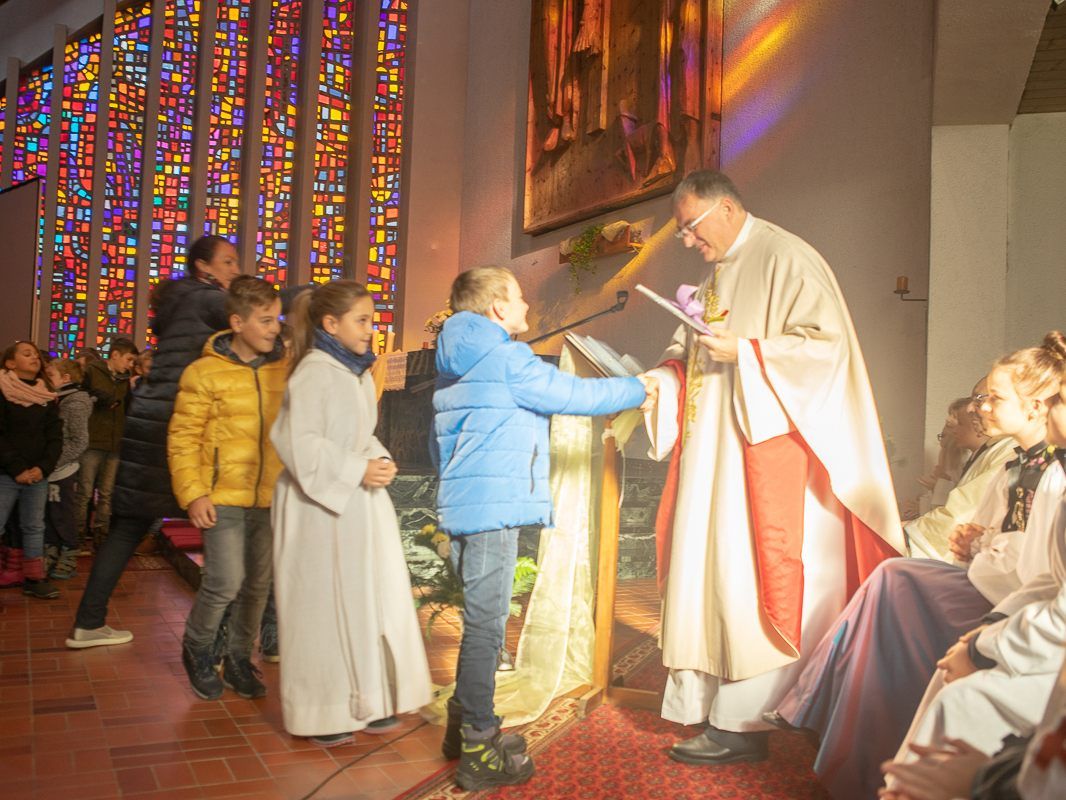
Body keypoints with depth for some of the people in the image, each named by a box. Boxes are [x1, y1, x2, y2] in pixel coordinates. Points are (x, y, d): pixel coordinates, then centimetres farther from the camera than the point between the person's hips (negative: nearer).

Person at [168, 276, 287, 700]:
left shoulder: (284, 370, 4)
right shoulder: (205, 373, -6)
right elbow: (182, 439, -4)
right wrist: (193, 494, -11)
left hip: (270, 500, 4)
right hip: (223, 499, -4)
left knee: (258, 584, 11)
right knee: (226, 582, -7)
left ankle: (238, 657, 32)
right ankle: (196, 649, 22)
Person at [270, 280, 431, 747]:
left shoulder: (357, 372, 12)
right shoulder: (314, 372, -14)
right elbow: (298, 443, -21)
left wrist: (379, 462, 0)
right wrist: (356, 471, -21)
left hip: (360, 503, 8)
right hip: (321, 505, -8)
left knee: (372, 600, 12)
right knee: (324, 607, 3)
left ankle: (365, 701, 27)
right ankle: (320, 713, 18)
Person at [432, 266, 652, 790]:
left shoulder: (459, 363, 18)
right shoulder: (506, 360, -10)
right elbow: (572, 394, -7)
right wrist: (638, 389, 6)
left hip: (464, 505, 10)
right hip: (491, 509, -10)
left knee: (482, 620, 18)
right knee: (486, 625, -5)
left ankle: (466, 725, 27)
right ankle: (478, 755, 2)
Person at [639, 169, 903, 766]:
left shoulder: (785, 259, -6)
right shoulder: (716, 276, 20)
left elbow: (826, 342, -15)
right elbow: (687, 355, 21)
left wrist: (744, 352, -22)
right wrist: (658, 378, 3)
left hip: (764, 449, -9)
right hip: (714, 452, 9)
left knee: (744, 576, -7)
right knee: (708, 571, 8)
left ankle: (742, 723, 2)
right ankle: (706, 703, 17)